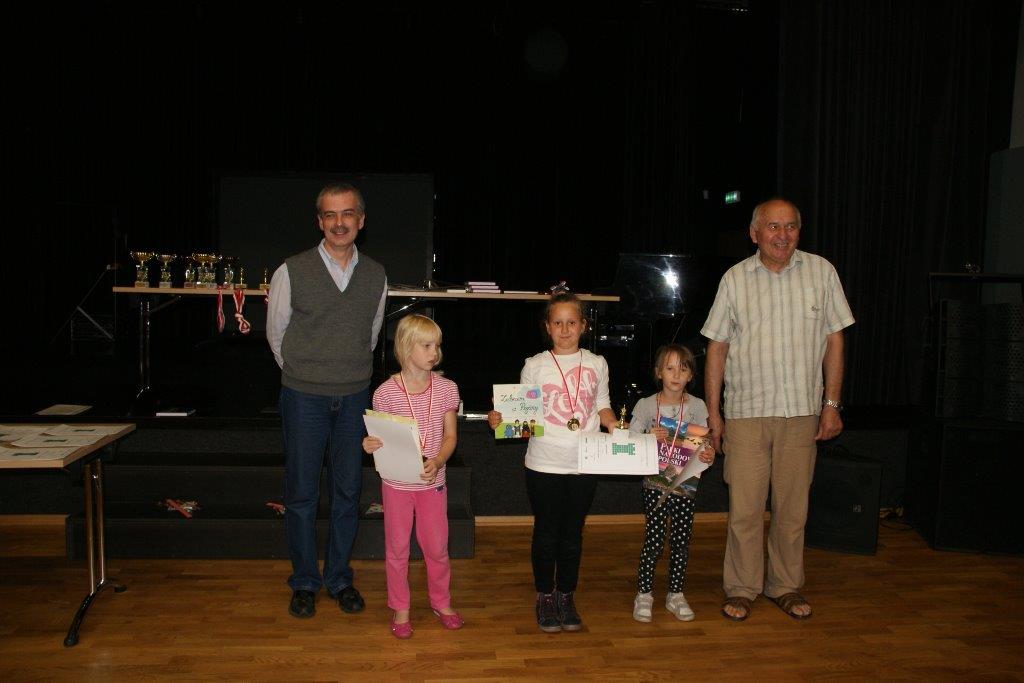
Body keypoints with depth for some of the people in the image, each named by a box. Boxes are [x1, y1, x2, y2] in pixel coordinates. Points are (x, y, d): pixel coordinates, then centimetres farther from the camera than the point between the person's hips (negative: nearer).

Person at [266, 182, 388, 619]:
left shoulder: (376, 276, 2)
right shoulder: (292, 272, -6)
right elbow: (275, 332, 6)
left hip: (354, 397, 3)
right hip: (304, 398, -2)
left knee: (348, 491, 9)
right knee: (301, 493, 5)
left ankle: (339, 578, 25)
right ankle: (304, 583, 22)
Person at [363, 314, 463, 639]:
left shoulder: (446, 389, -4)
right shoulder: (386, 392, -10)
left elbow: (450, 435, -2)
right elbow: (380, 438, -1)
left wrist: (438, 461, -19)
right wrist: (371, 445, -24)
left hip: (432, 482, 2)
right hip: (396, 482, -1)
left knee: (437, 546, 12)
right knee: (397, 547, 11)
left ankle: (441, 602, 34)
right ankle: (400, 609, 28)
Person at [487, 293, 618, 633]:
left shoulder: (596, 364, 5)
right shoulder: (535, 366, -1)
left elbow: (603, 408, 13)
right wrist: (499, 419, -19)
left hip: (585, 464, 2)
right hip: (544, 464, -2)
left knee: (573, 532, 13)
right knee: (546, 531, 9)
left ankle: (566, 596, 29)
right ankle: (545, 596, 26)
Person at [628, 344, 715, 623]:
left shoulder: (697, 407, 2)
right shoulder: (646, 405, -4)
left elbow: (702, 447, 5)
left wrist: (709, 456, -16)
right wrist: (650, 438, -21)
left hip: (685, 485, 2)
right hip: (655, 485, -2)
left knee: (682, 541, 8)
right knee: (654, 540, -1)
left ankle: (676, 594, 24)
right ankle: (644, 594, 14)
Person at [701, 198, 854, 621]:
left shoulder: (821, 272, 4)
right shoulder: (735, 278, 2)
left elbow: (834, 340, 7)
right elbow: (717, 348, 4)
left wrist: (832, 404, 1)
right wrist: (713, 413, 2)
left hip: (802, 412, 1)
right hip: (746, 412, -1)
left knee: (792, 506, 9)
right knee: (744, 507, 1)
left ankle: (786, 586, 25)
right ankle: (742, 588, 16)